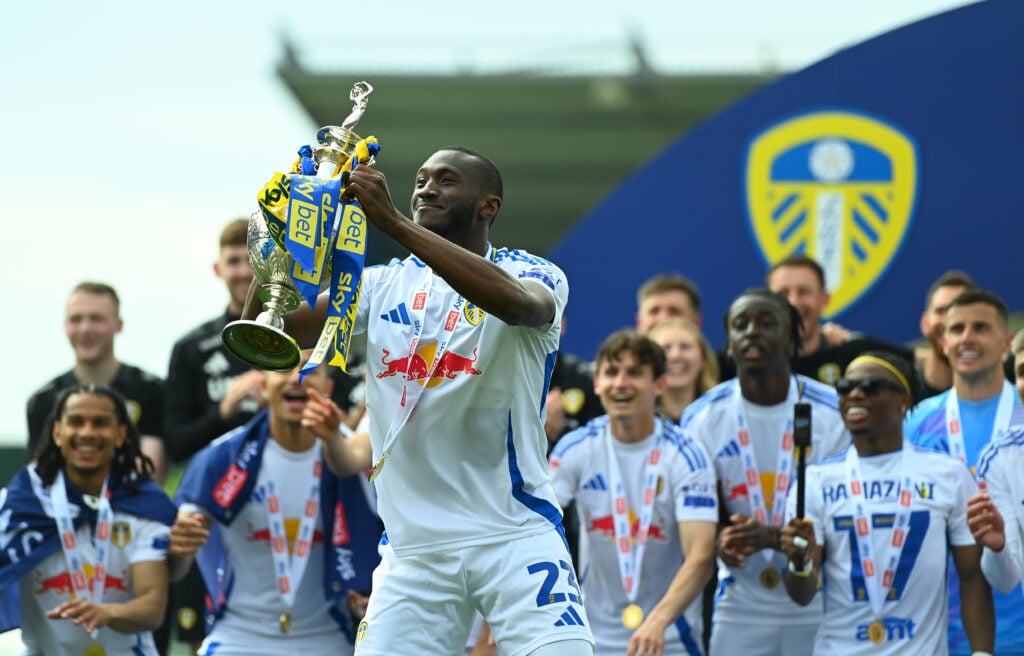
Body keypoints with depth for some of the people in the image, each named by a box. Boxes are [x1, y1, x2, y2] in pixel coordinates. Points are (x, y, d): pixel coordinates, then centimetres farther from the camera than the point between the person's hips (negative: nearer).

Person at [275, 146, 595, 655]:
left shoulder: (534, 274, 0)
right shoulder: (384, 285, 12)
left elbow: (517, 303, -26)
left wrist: (392, 222, -31)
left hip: (515, 534, -4)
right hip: (413, 547, 4)